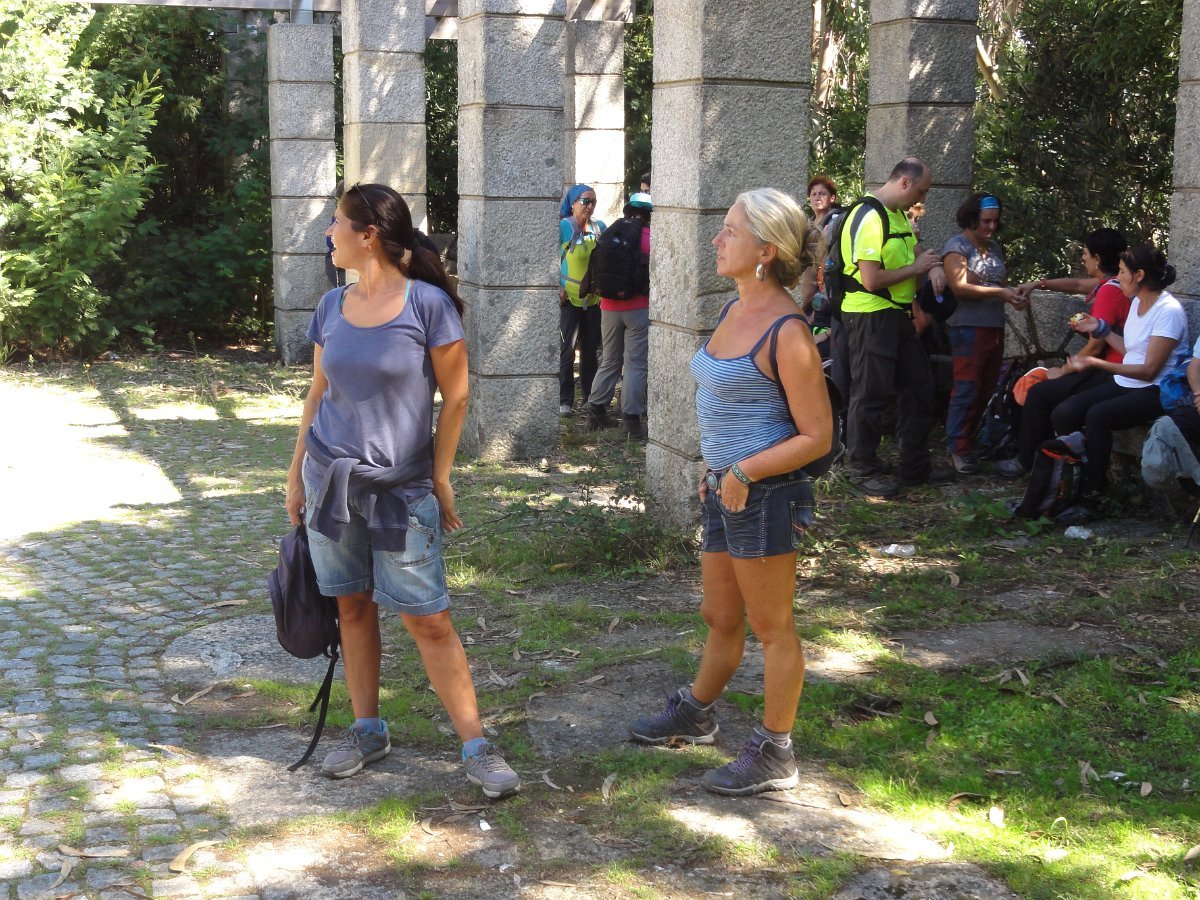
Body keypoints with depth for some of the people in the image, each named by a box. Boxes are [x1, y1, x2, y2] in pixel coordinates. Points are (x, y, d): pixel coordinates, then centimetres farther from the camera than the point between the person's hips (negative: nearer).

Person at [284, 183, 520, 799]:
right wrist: (297, 472, 12)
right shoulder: (332, 307, 4)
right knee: (353, 608, 12)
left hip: (402, 489, -5)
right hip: (331, 480, 5)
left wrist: (440, 479, -5)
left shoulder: (428, 303, -12)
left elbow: (455, 398, -7)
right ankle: (367, 731, 27)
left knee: (428, 621, -4)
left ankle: (475, 746, 5)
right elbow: (318, 393, 13)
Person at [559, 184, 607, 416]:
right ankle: (565, 401, 4)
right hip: (569, 299, -5)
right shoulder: (564, 226, -10)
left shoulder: (599, 227, 6)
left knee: (592, 351, 12)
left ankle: (591, 397, 23)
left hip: (594, 299, 5)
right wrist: (558, 288, -15)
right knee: (566, 351, -2)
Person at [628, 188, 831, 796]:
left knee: (771, 628, 7)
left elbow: (816, 436, -17)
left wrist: (747, 472, -23)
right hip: (726, 491, 8)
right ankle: (694, 715, 44)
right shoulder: (735, 308, 7)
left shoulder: (786, 331, -19)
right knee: (720, 617, 25)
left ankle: (775, 755, 21)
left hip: (765, 495, -8)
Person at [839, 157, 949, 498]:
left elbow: (915, 252, 20)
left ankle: (915, 466, 24)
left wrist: (933, 266, -4)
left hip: (898, 315, 10)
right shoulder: (870, 218, -19)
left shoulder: (899, 215, 13)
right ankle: (866, 471, 10)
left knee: (918, 387, 14)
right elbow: (872, 280, -24)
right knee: (870, 394, -1)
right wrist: (916, 268, -13)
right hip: (870, 316, -10)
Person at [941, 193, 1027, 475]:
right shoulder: (957, 246, -5)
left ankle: (967, 438, 17)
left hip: (994, 327, 7)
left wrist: (1014, 294, 0)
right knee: (966, 389, -8)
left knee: (985, 389, 8)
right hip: (968, 327, -7)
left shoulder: (995, 247, 17)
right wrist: (999, 293, -21)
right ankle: (958, 449, -4)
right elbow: (960, 287, -16)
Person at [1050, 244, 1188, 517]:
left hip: (1155, 391, -8)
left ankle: (1091, 499, -23)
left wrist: (1096, 363, -23)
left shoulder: (1168, 311, -17)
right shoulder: (1137, 301, 9)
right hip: (1125, 383, 8)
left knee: (1097, 415, -32)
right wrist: (1100, 329, 12)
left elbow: (1149, 370, -20)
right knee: (1062, 413, -11)